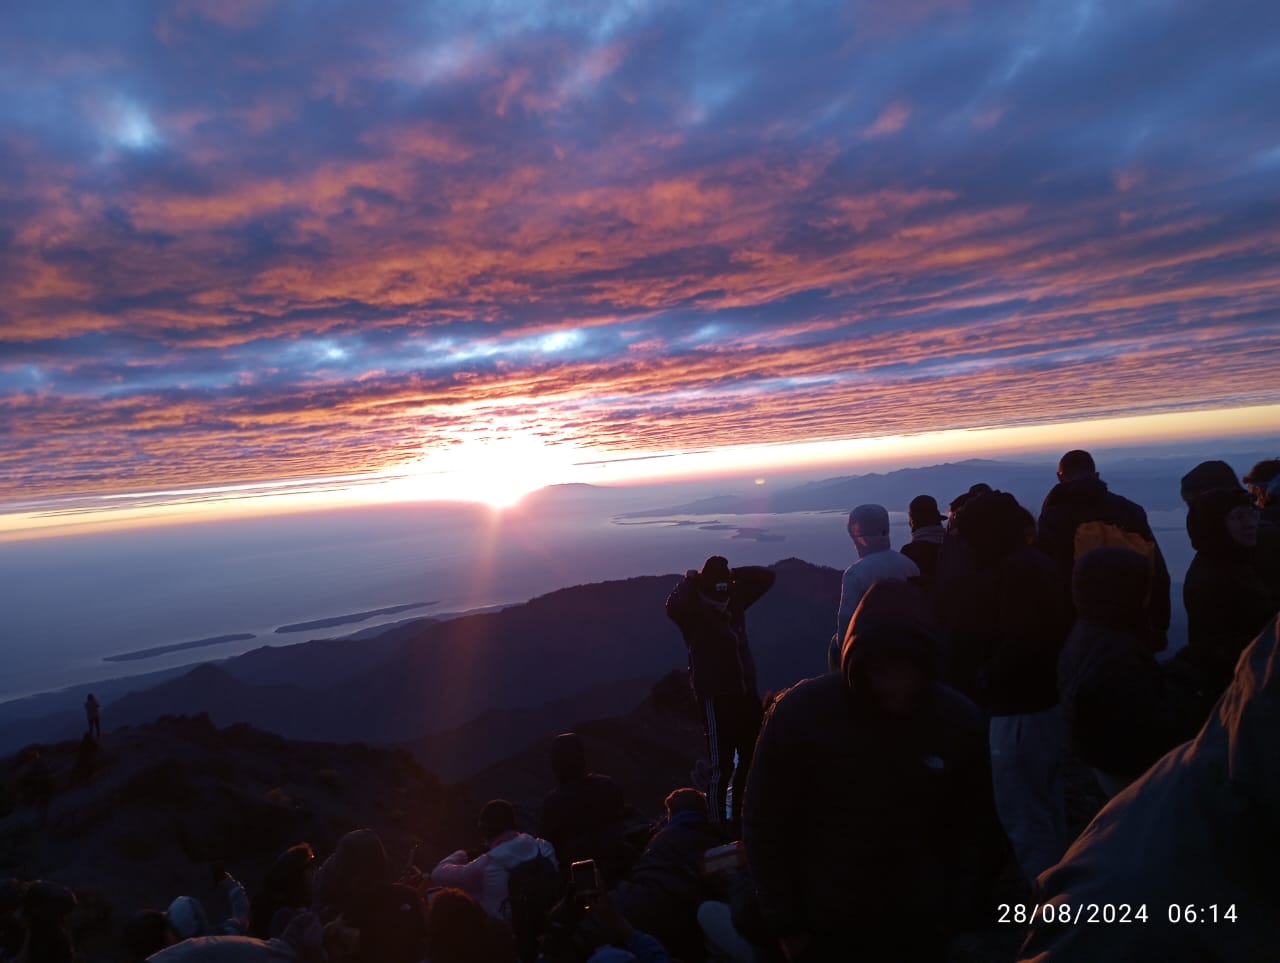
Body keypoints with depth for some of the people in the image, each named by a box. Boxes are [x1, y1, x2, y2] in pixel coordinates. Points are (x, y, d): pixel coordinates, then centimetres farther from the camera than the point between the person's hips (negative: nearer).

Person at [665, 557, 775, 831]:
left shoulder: (735, 598, 3)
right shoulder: (692, 612, -14)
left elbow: (767, 576, 7)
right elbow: (673, 606, -37)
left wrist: (732, 573, -4)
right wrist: (688, 581, -20)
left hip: (747, 692, 7)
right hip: (716, 697, -7)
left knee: (752, 759, 17)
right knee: (720, 765, -3)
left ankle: (740, 817, 32)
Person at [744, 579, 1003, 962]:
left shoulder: (960, 719, -11)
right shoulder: (799, 712, -19)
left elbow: (975, 829, 2)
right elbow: (766, 826, -10)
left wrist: (959, 915, 0)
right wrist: (787, 925, -6)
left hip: (921, 929, 2)